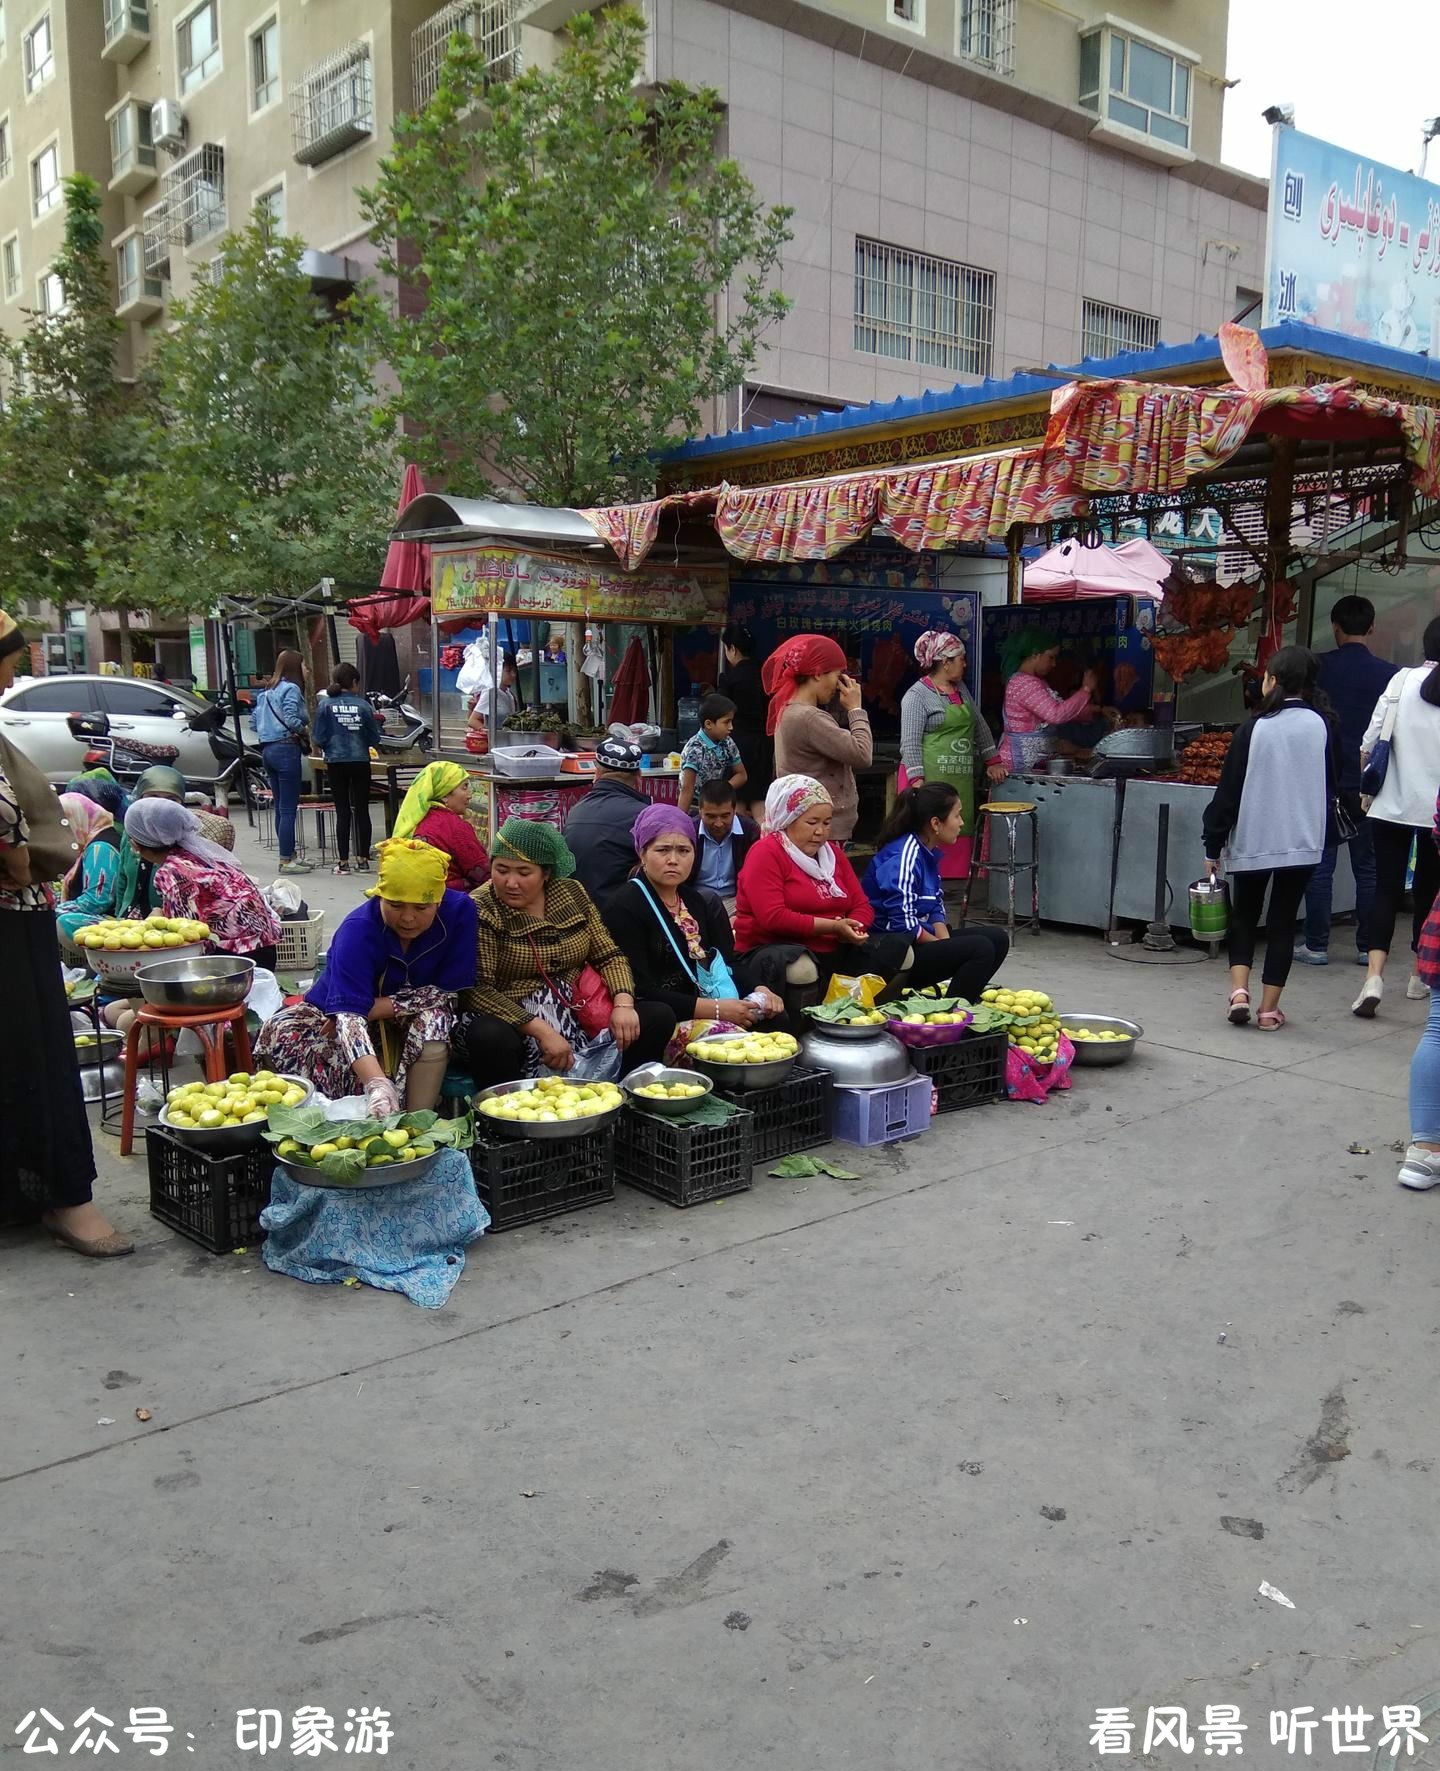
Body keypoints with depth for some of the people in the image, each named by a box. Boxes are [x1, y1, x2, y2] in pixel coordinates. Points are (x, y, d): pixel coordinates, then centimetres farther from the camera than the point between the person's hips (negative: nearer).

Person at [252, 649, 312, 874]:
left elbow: (256, 721, 17)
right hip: (286, 749, -9)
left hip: (268, 749, 9)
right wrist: (305, 731, -4)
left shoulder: (266, 691, 18)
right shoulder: (291, 688, -8)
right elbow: (291, 719, -20)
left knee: (280, 808, 14)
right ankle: (286, 861, -5)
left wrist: (267, 739, 13)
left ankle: (289, 855, 20)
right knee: (288, 809, -6)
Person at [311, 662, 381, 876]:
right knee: (362, 810, 7)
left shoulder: (325, 705, -2)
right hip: (360, 762, 0)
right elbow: (375, 739, 2)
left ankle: (344, 862, 5)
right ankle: (363, 859, 12)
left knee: (342, 811, 4)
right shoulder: (363, 705, -3)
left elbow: (318, 739, -1)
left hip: (336, 762, 0)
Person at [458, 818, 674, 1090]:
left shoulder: (572, 893, 6)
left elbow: (608, 954, 7)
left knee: (659, 1017, -9)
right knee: (490, 1036, -38)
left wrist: (623, 1003, -13)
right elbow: (477, 990, -19)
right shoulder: (480, 911, -10)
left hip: (573, 1020, 5)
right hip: (512, 1021, -5)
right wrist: (541, 1031, -28)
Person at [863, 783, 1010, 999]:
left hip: (921, 940, 10)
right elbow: (902, 923, -24)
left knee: (998, 938, 8)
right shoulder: (903, 857, -20)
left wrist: (946, 941, -6)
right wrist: (944, 946, -11)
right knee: (981, 948, -22)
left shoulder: (928, 852, 10)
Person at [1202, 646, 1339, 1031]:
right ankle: (1269, 1009, 10)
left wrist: (1213, 846, 0)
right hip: (1302, 841, 1)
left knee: (1244, 916, 16)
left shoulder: (1255, 728, -8)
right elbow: (1333, 785, 8)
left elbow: (1229, 789, -6)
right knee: (1283, 921, 9)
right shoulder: (1323, 727, -2)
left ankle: (1239, 990, -1)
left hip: (1252, 840, -1)